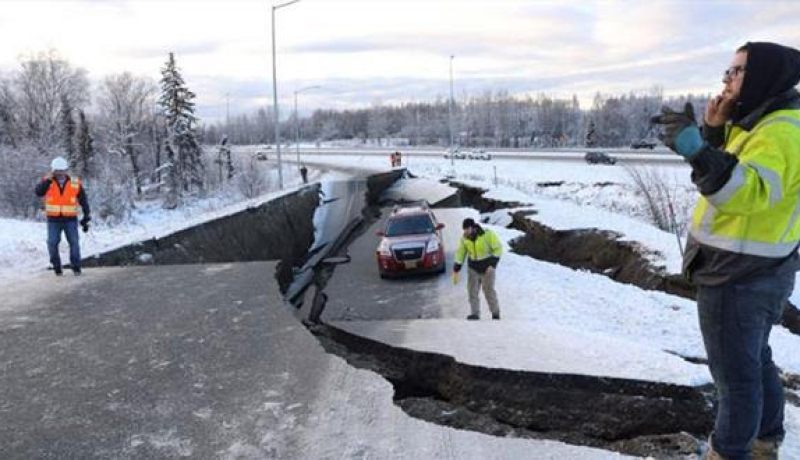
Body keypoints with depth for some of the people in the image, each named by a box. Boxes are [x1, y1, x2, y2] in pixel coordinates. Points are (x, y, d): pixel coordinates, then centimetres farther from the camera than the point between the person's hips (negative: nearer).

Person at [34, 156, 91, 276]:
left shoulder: (75, 184, -2)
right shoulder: (47, 182, 0)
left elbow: (84, 202, 4)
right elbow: (38, 192, -20)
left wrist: (86, 219, 3)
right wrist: (49, 179, -25)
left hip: (70, 219, 0)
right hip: (53, 220, 1)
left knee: (74, 242, -9)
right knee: (52, 244, -6)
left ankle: (76, 267, 4)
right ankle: (56, 267, 10)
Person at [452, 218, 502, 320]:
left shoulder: (487, 234, -21)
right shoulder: (464, 238, -7)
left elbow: (498, 248, -15)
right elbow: (460, 253, -2)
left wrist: (492, 265, -24)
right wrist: (456, 271, -7)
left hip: (488, 267, -4)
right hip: (473, 267, 4)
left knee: (488, 290, -7)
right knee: (472, 289, -7)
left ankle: (495, 313, 11)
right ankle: (475, 314, -4)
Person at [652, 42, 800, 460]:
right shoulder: (757, 122, 11)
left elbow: (748, 191, -37)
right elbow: (727, 176, 17)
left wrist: (697, 150, -49)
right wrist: (714, 132, 2)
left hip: (740, 275, -11)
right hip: (750, 269, 11)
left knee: (734, 369, 1)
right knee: (754, 359, 22)